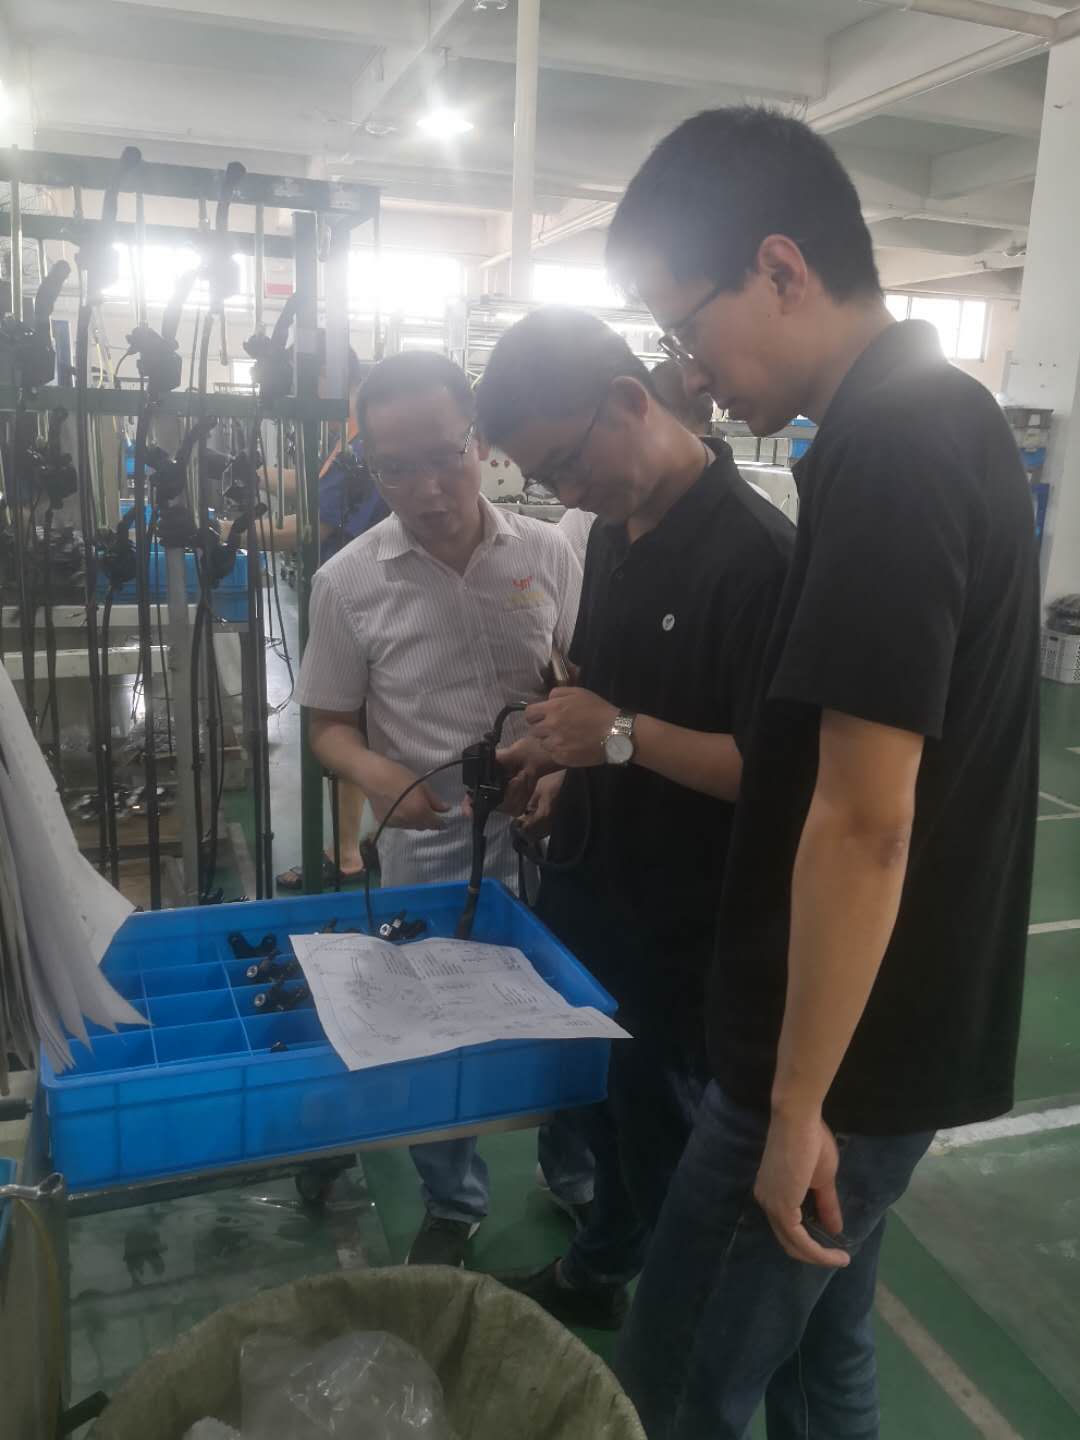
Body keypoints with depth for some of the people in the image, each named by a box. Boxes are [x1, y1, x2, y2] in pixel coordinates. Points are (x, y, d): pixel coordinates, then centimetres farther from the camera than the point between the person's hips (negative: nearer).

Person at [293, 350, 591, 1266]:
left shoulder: (548, 553, -5)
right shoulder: (349, 583, -9)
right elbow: (330, 724, 0)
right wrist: (375, 773, -21)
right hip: (429, 846, -1)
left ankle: (575, 1174, 43)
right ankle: (452, 1205, 38)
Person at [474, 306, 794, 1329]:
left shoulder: (756, 555, -22)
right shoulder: (613, 532, 4)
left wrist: (622, 736, -27)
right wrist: (556, 755, 0)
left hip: (679, 924, -8)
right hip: (582, 883, 8)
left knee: (658, 1128, 12)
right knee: (590, 1095, 24)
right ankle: (593, 1273, 48)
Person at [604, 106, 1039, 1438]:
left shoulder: (882, 454, -23)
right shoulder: (950, 418, 9)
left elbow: (865, 821, -25)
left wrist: (797, 1104, -17)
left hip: (846, 1057, -9)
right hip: (903, 1028, 9)